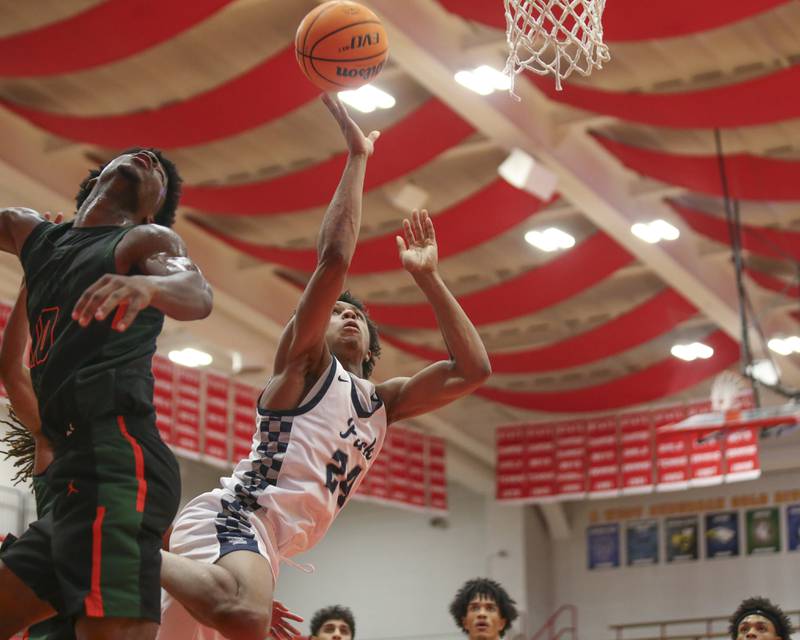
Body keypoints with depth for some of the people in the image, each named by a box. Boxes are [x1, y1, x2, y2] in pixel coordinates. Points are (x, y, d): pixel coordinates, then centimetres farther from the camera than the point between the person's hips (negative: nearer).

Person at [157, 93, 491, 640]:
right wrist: (357, 156, 0)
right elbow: (334, 256, -6)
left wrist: (427, 277, 21)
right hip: (234, 517, -9)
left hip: (264, 547, 9)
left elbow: (473, 370, 20)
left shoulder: (380, 403, 29)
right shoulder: (305, 359, 10)